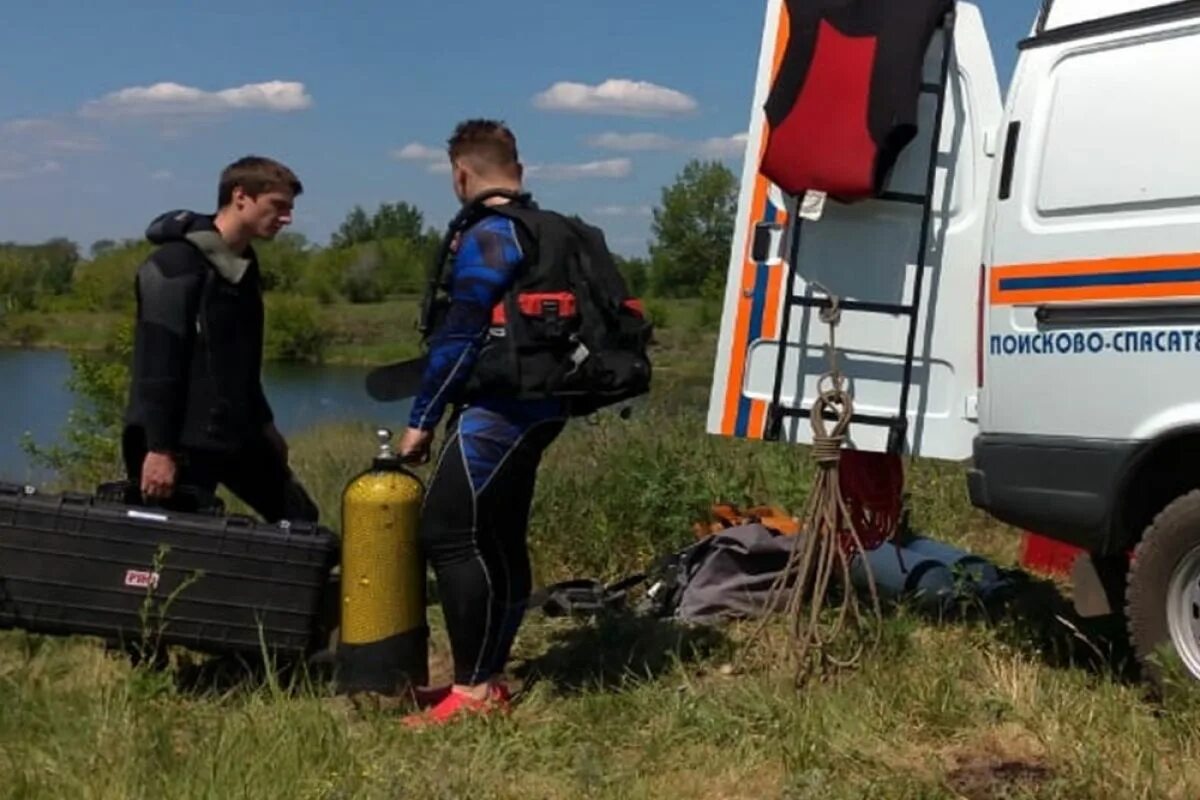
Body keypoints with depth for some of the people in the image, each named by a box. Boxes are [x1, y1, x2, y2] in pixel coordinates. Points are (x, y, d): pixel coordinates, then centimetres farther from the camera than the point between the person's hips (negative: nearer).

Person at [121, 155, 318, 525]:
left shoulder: (244, 265, 13)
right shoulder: (176, 263, -14)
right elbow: (156, 367, -20)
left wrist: (263, 425, 20)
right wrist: (159, 448, -23)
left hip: (236, 436, 9)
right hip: (185, 442, -9)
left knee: (301, 521, 12)